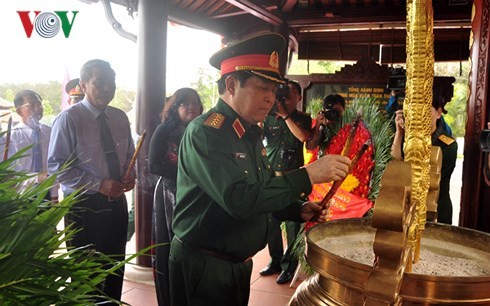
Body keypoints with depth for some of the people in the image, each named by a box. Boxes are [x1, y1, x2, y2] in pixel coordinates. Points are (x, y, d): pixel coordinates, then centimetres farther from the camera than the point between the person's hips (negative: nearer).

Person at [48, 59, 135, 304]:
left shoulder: (120, 118, 5)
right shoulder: (69, 118, -12)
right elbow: (56, 166, -14)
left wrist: (130, 175, -5)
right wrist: (99, 185, -21)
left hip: (117, 202, 5)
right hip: (84, 205, -5)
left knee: (115, 269, 18)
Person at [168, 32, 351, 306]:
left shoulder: (251, 133, 7)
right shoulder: (205, 132, -20)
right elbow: (239, 199, -31)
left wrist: (298, 210, 0)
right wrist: (308, 175, -29)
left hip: (240, 264, 8)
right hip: (203, 269, -8)